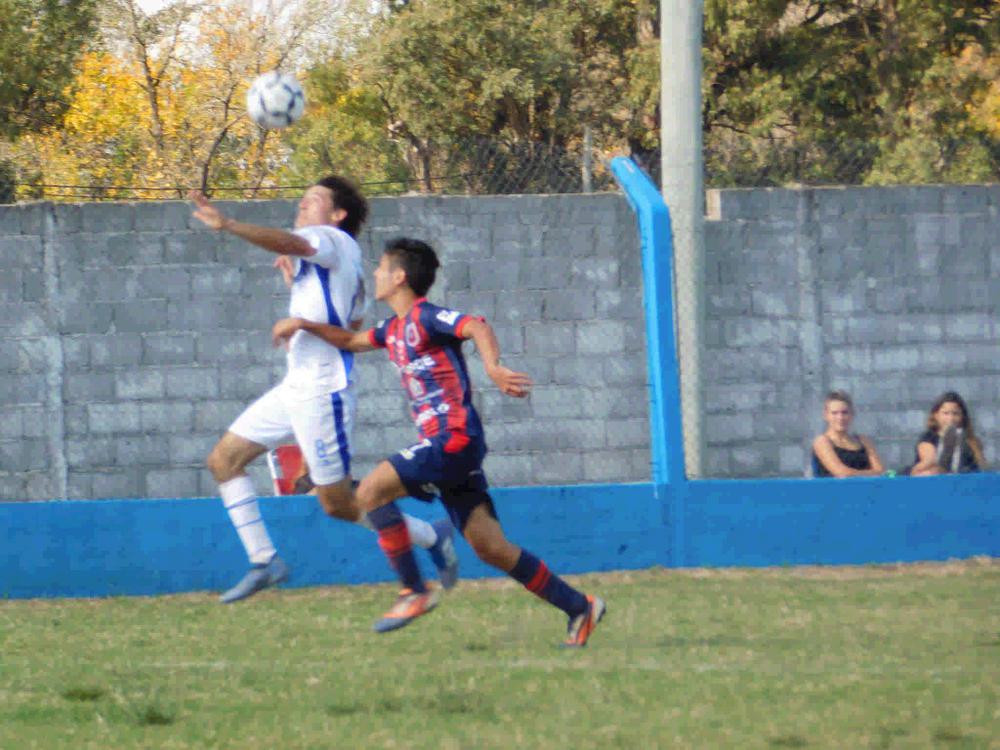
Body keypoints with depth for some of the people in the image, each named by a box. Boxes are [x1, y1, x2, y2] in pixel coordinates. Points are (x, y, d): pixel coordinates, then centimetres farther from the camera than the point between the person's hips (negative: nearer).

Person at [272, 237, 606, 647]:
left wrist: (493, 368, -40)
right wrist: (305, 325, 28)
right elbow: (351, 340, 37)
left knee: (372, 490, -15)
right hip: (441, 444, 9)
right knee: (489, 546, 3)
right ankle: (579, 607, 6)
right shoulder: (395, 329, 21)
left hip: (454, 438, -9)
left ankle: (414, 592, -11)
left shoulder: (425, 317, -7)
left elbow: (477, 327, -22)